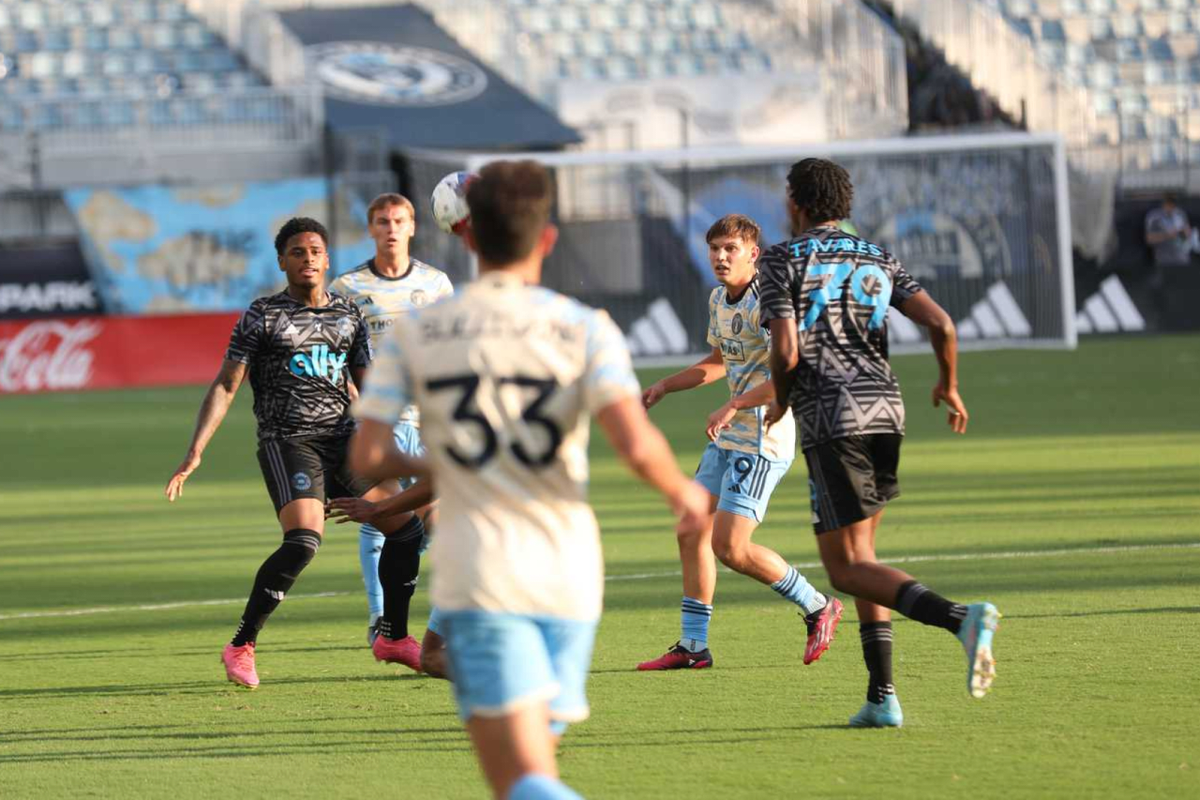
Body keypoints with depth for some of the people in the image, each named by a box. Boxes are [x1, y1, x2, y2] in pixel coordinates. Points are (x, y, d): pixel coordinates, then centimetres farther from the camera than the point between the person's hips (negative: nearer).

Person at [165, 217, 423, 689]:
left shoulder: (348, 316, 15)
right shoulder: (264, 315, 2)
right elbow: (225, 385, -1)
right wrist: (195, 452, -10)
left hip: (343, 438, 5)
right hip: (287, 442, -5)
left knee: (406, 527, -4)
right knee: (304, 540, -26)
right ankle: (240, 647, -16)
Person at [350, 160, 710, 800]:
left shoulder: (414, 334, 3)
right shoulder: (585, 330, -2)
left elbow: (366, 456, 0)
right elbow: (636, 445, -15)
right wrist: (684, 493, 6)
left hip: (477, 578, -1)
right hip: (568, 578, 1)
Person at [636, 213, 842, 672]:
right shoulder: (719, 300, 11)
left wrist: (734, 406, -27)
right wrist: (665, 387, 19)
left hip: (763, 440, -9)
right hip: (728, 438, 9)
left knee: (730, 547, -12)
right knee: (691, 533, 8)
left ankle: (818, 608, 6)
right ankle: (692, 646, 15)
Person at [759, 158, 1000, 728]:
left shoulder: (782, 260, 0)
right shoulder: (878, 261, 14)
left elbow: (786, 352, -10)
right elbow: (941, 324, 2)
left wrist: (780, 401, 11)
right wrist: (950, 387, 20)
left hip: (829, 417, -6)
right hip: (885, 409, 6)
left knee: (848, 569, -6)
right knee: (860, 556, 19)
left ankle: (962, 618, -31)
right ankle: (882, 697, 9)